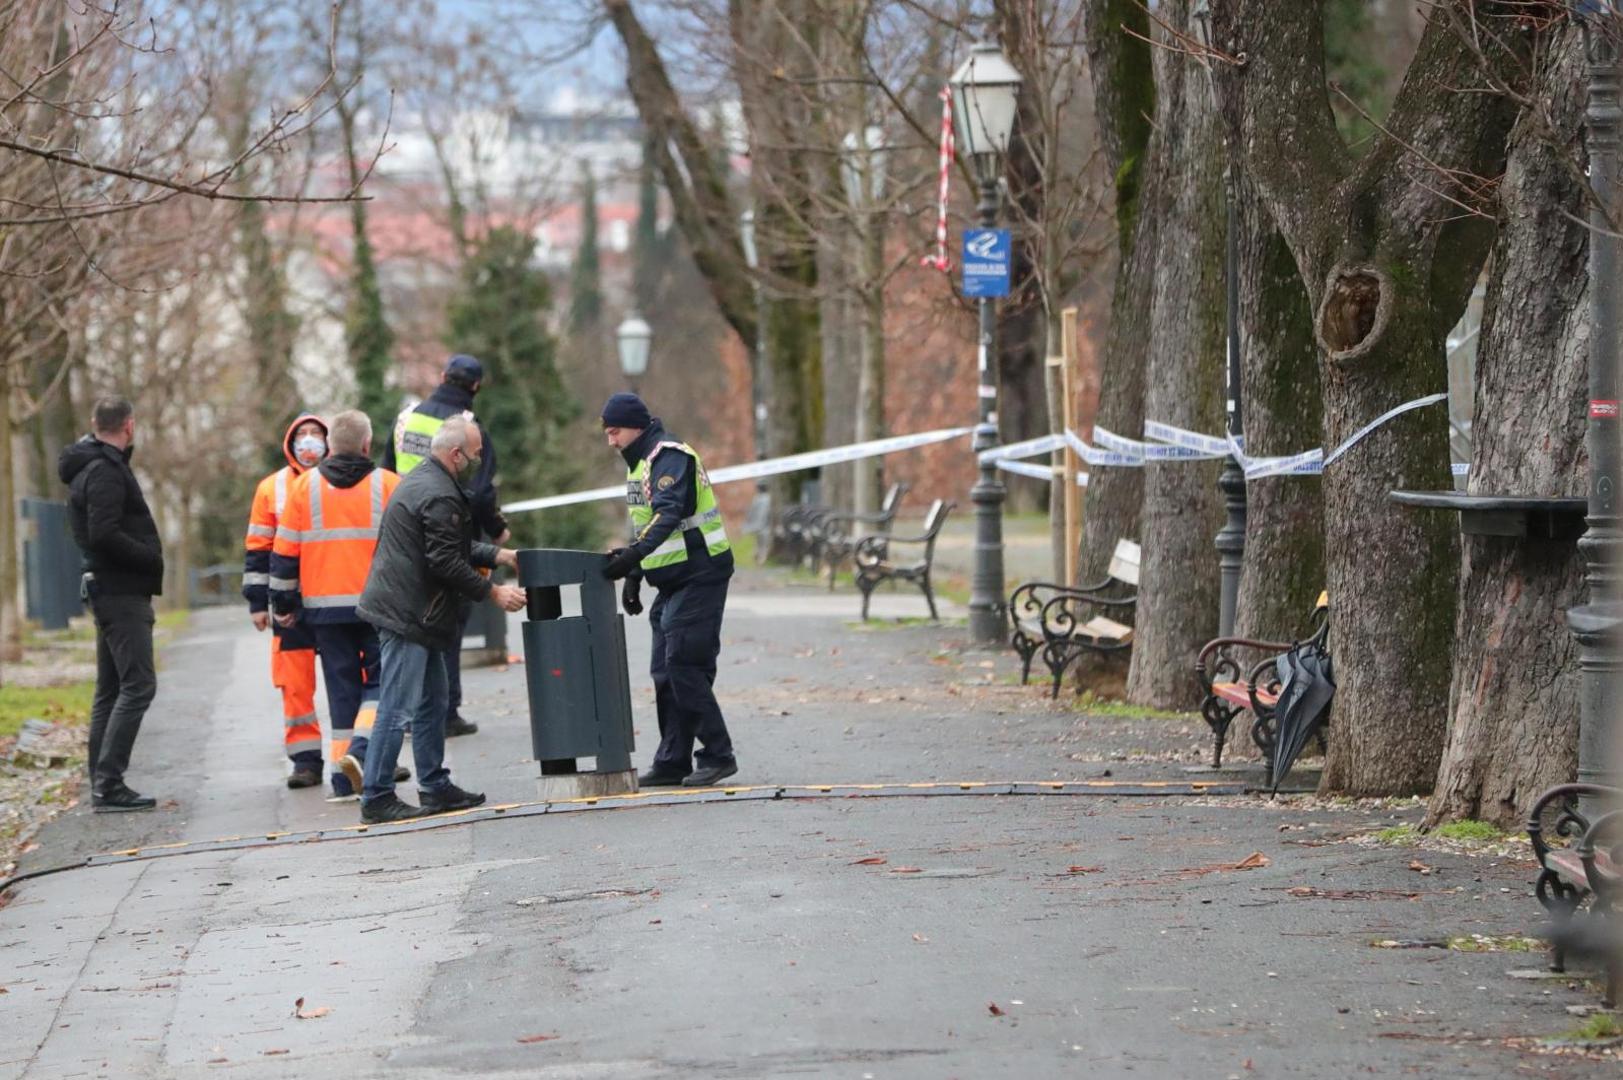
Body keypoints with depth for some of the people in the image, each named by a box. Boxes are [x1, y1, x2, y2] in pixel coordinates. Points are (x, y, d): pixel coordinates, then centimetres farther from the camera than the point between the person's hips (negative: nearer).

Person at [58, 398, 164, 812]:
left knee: (110, 690, 12)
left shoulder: (90, 465, 16)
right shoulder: (105, 471, -15)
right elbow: (104, 535, -24)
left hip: (110, 590, 11)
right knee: (138, 684, -12)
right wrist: (152, 558, -14)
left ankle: (102, 785, 14)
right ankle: (108, 783, -17)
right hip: (122, 591, -11)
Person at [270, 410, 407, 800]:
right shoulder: (389, 485, -1)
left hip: (325, 607, 2)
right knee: (380, 681, 7)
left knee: (341, 687, 8)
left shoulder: (304, 487, 2)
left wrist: (283, 603, 13)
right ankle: (360, 749, -17)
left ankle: (346, 781, 5)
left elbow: (285, 553, 4)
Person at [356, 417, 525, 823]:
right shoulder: (439, 496, -18)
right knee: (398, 709, -9)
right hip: (407, 615, -11)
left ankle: (435, 788, 23)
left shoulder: (424, 481, 17)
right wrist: (493, 593, -12)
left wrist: (499, 555, 19)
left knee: (431, 704, 17)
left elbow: (454, 547, 26)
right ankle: (376, 798, -7)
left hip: (412, 613, 11)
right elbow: (446, 563, -20)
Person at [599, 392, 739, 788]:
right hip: (671, 583, 10)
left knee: (685, 667, -13)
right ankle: (672, 763, 12)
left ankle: (718, 755, -8)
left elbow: (668, 514, -30)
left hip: (699, 575, -10)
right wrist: (633, 576, 21)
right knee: (665, 673, 8)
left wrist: (633, 555, -40)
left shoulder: (670, 457, -15)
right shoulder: (640, 463, 17)